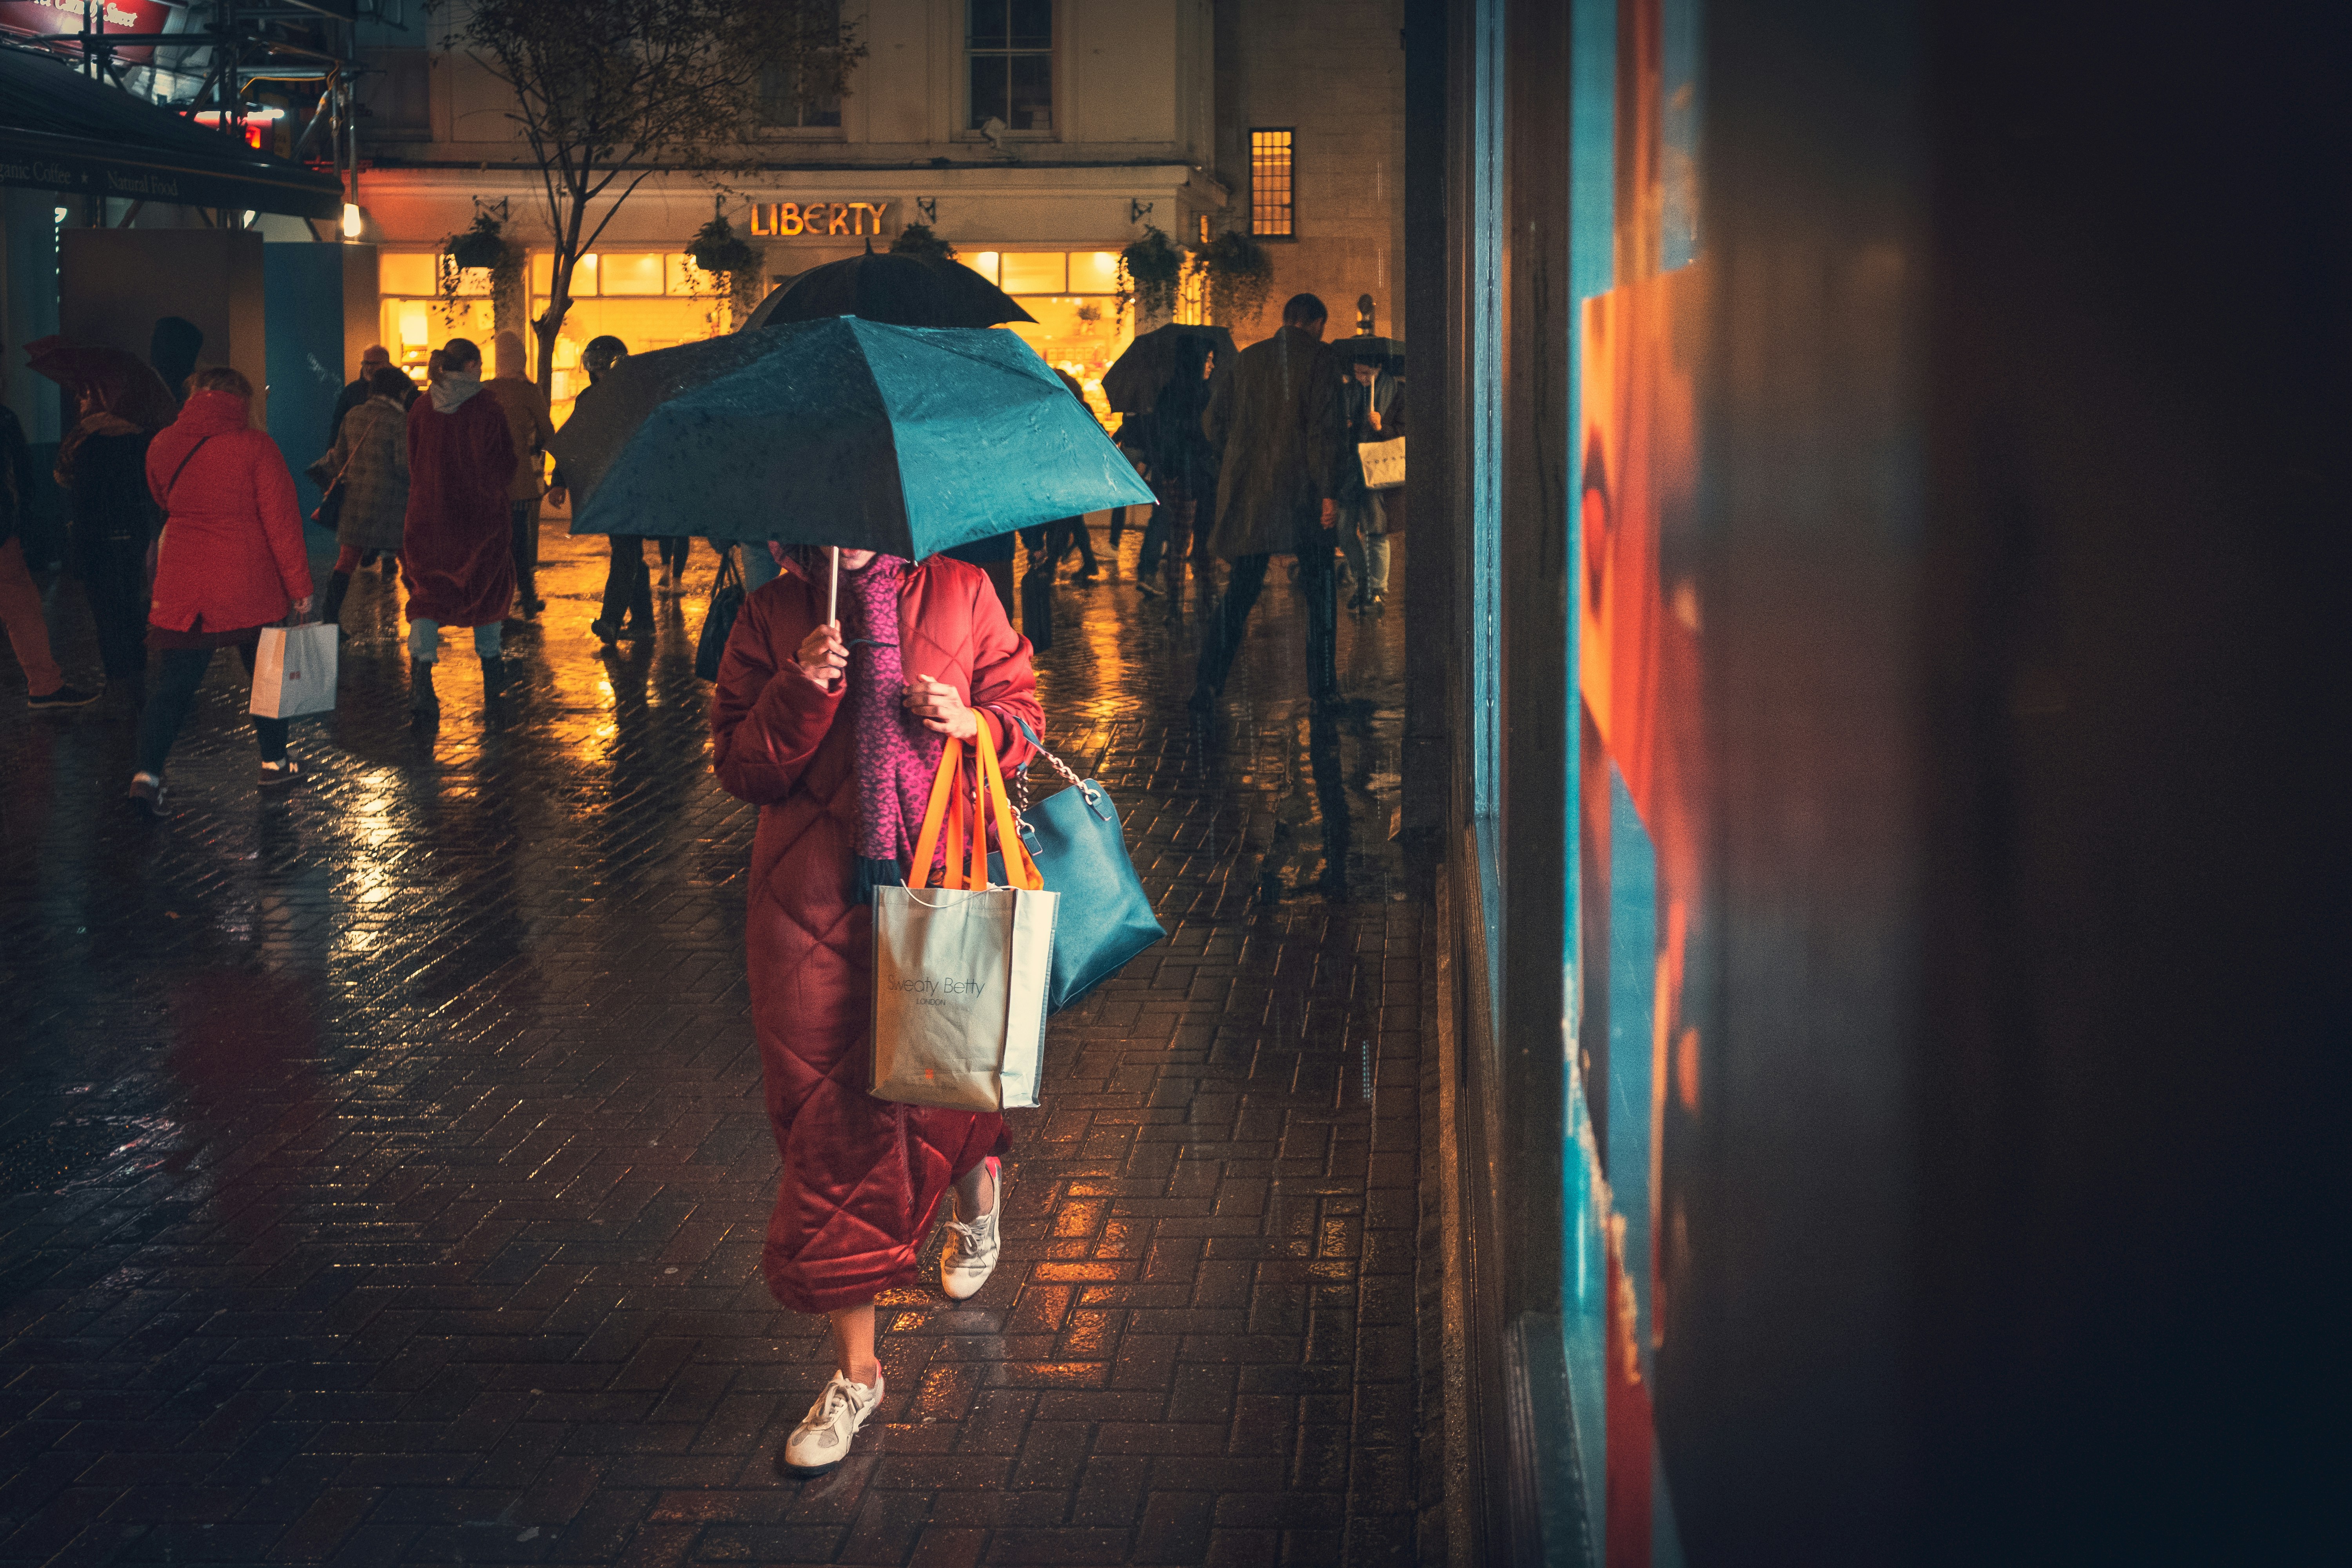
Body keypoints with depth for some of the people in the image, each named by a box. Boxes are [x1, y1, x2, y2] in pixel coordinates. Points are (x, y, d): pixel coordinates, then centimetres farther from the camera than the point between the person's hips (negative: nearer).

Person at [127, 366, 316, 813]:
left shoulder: (162, 446, 2)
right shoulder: (254, 446, -10)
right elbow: (282, 521, -11)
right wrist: (299, 584, -5)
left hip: (182, 587, 2)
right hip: (250, 586, -2)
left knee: (173, 680, 3)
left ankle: (147, 772, -11)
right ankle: (274, 762, 27)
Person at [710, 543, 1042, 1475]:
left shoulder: (960, 594, 4)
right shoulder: (770, 619, 4)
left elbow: (1025, 711, 10)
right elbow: (739, 769, -1)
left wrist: (973, 724, -11)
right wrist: (802, 691, -17)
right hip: (812, 900, 0)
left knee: (945, 1073, 5)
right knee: (833, 1115, -2)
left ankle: (978, 1191, 48)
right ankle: (855, 1370, 6)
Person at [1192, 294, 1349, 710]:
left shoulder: (1246, 359, 10)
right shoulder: (1319, 358, -4)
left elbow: (1214, 423, 12)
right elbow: (1325, 429, -12)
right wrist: (1329, 491, -12)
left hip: (1245, 489, 4)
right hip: (1299, 489, -4)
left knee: (1241, 589, 11)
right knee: (1319, 589, 8)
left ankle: (1206, 685, 3)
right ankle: (1322, 685, 8)